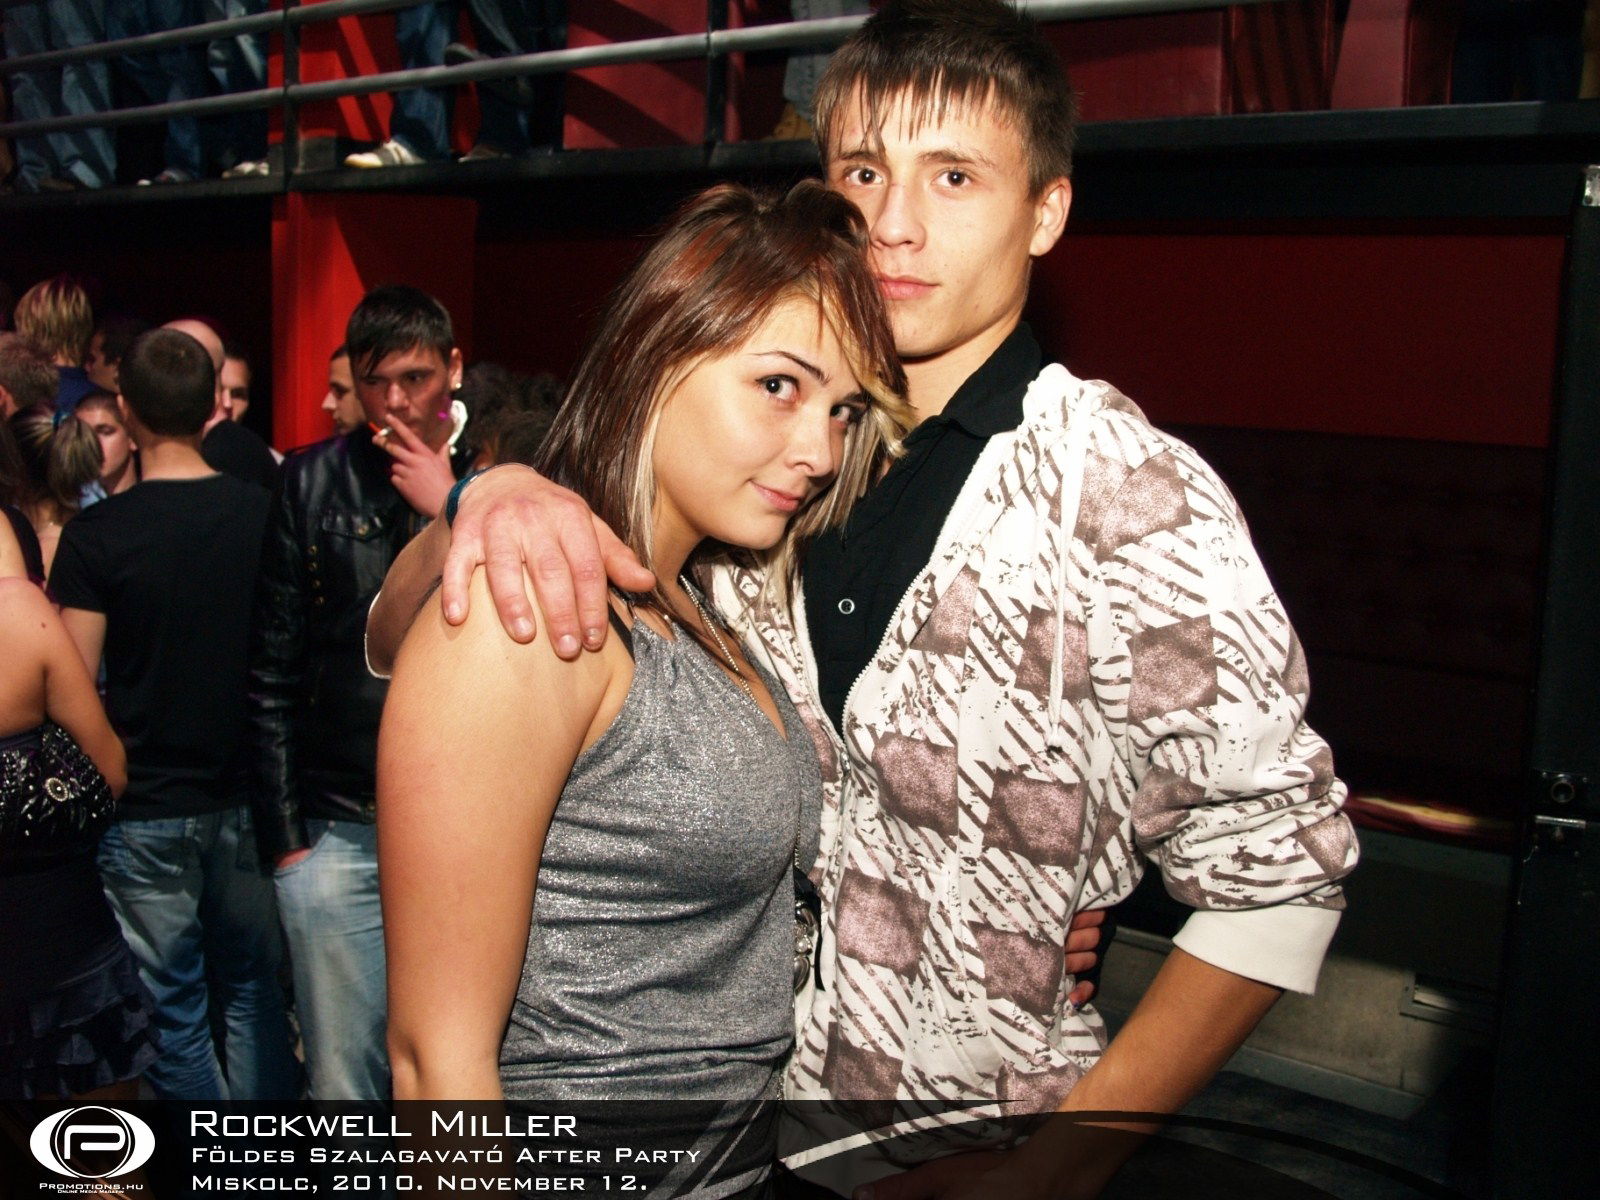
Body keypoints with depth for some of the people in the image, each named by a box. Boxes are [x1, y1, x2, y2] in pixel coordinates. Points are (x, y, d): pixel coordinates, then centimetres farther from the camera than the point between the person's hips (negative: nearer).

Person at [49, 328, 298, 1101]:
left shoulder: (94, 535, -13)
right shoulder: (265, 513, -4)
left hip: (146, 806, -3)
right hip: (249, 796, 3)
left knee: (172, 1008, 10)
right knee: (254, 989, 16)